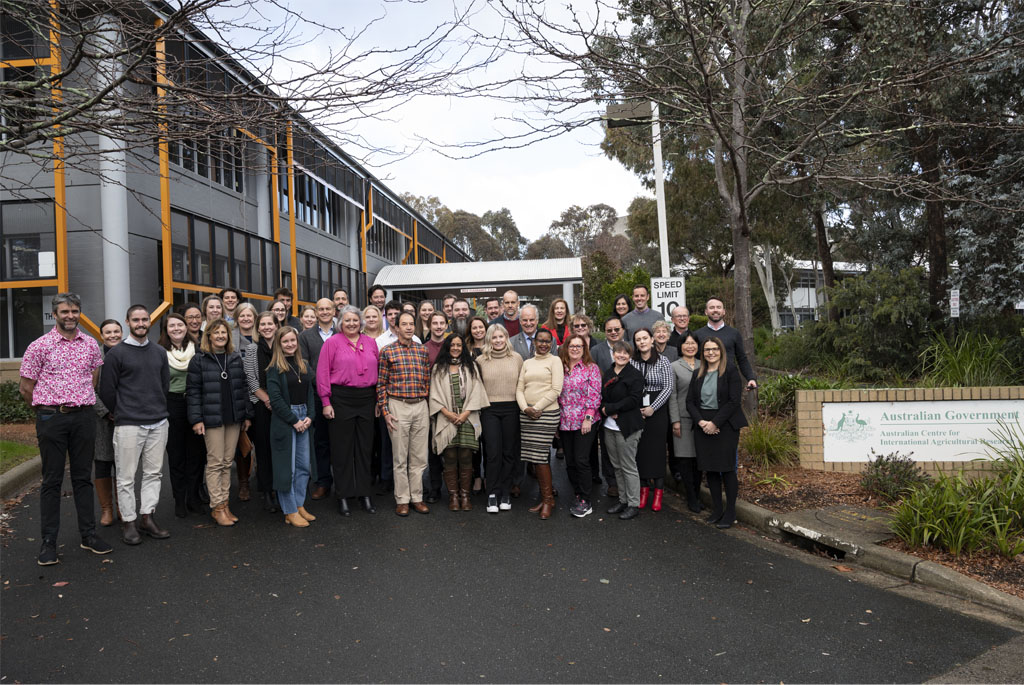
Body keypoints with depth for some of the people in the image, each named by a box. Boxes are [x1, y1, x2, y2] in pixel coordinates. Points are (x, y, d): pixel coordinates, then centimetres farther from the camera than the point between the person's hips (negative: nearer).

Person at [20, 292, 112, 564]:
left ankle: (88, 534, 17)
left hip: (83, 417, 3)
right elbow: (25, 388, 1)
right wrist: (48, 410, 6)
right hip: (51, 418, -3)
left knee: (83, 477, 10)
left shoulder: (90, 344, 7)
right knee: (52, 480, 3)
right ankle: (48, 541, 11)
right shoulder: (40, 345, -3)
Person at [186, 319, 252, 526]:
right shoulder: (199, 360, -2)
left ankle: (224, 503, 17)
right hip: (212, 419, -4)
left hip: (234, 418, 4)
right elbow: (193, 392, -4)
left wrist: (247, 414, 9)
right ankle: (216, 507, 6)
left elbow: (243, 388, 13)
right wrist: (196, 419, -10)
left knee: (227, 463, 9)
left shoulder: (236, 358, 10)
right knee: (215, 463, -2)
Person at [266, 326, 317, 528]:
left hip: (304, 418, 6)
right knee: (287, 466, -1)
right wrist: (294, 420, -14)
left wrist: (309, 416, -2)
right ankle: (290, 512, 7)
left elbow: (310, 392, 12)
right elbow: (275, 399, -12)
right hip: (283, 420, -6)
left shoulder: (304, 366, 12)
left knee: (304, 465, 8)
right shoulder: (275, 368, -6)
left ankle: (299, 505, 19)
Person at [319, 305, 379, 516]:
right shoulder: (332, 342, -1)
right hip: (341, 399, -4)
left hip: (366, 399, 4)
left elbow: (377, 369, 15)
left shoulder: (371, 342, 12)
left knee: (365, 447, 8)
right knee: (342, 448, 3)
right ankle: (342, 496, 12)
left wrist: (377, 398, 10)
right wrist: (326, 402, -9)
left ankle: (364, 494, 18)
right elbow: (323, 373, -4)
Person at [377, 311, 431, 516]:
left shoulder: (423, 351, 8)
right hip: (398, 407, -3)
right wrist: (385, 411, -6)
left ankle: (417, 497, 17)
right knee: (400, 457, 4)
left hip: (421, 407, 3)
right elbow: (381, 384, -1)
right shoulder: (387, 352, -1)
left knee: (419, 457, 7)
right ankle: (402, 499, 13)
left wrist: (429, 407, 7)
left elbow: (428, 381, 12)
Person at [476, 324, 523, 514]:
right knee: (493, 453, -3)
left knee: (509, 452, 6)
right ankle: (492, 495, 6)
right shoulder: (481, 360, 3)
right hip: (489, 410, -1)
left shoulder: (516, 358, 5)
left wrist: (523, 406, 4)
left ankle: (505, 494, 17)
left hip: (511, 409, 1)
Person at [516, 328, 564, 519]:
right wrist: (525, 408, -7)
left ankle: (548, 499, 4)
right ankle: (545, 496, 15)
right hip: (527, 415, 5)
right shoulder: (527, 363, 17)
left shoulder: (555, 360, 1)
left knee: (540, 455, -9)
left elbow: (556, 390, -7)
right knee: (532, 457, 4)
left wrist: (537, 407, -11)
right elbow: (519, 389, 11)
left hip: (547, 414, -5)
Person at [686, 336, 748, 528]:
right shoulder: (698, 374, 12)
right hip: (702, 425, 5)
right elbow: (690, 401, 9)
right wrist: (701, 422, -8)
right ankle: (716, 510, 17)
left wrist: (715, 423, -14)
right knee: (710, 469, 6)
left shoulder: (731, 371, -3)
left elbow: (734, 401, -10)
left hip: (725, 425, -5)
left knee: (727, 468, -3)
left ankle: (730, 512, 8)